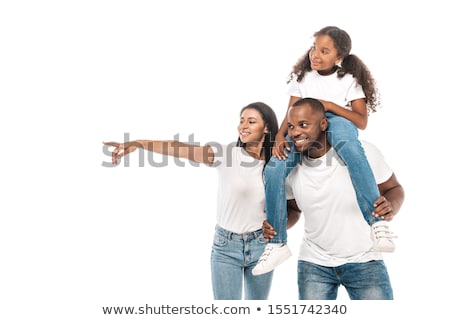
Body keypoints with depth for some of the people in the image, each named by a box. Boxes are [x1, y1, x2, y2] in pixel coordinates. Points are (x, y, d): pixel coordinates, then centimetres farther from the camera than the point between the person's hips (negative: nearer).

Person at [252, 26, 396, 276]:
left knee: (346, 141, -44)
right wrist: (280, 136, -17)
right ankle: (278, 244, -14)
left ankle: (378, 221, -49)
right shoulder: (302, 76, 10)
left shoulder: (350, 78, 2)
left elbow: (362, 122, -5)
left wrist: (329, 105, -19)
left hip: (339, 122, -3)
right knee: (273, 169, -27)